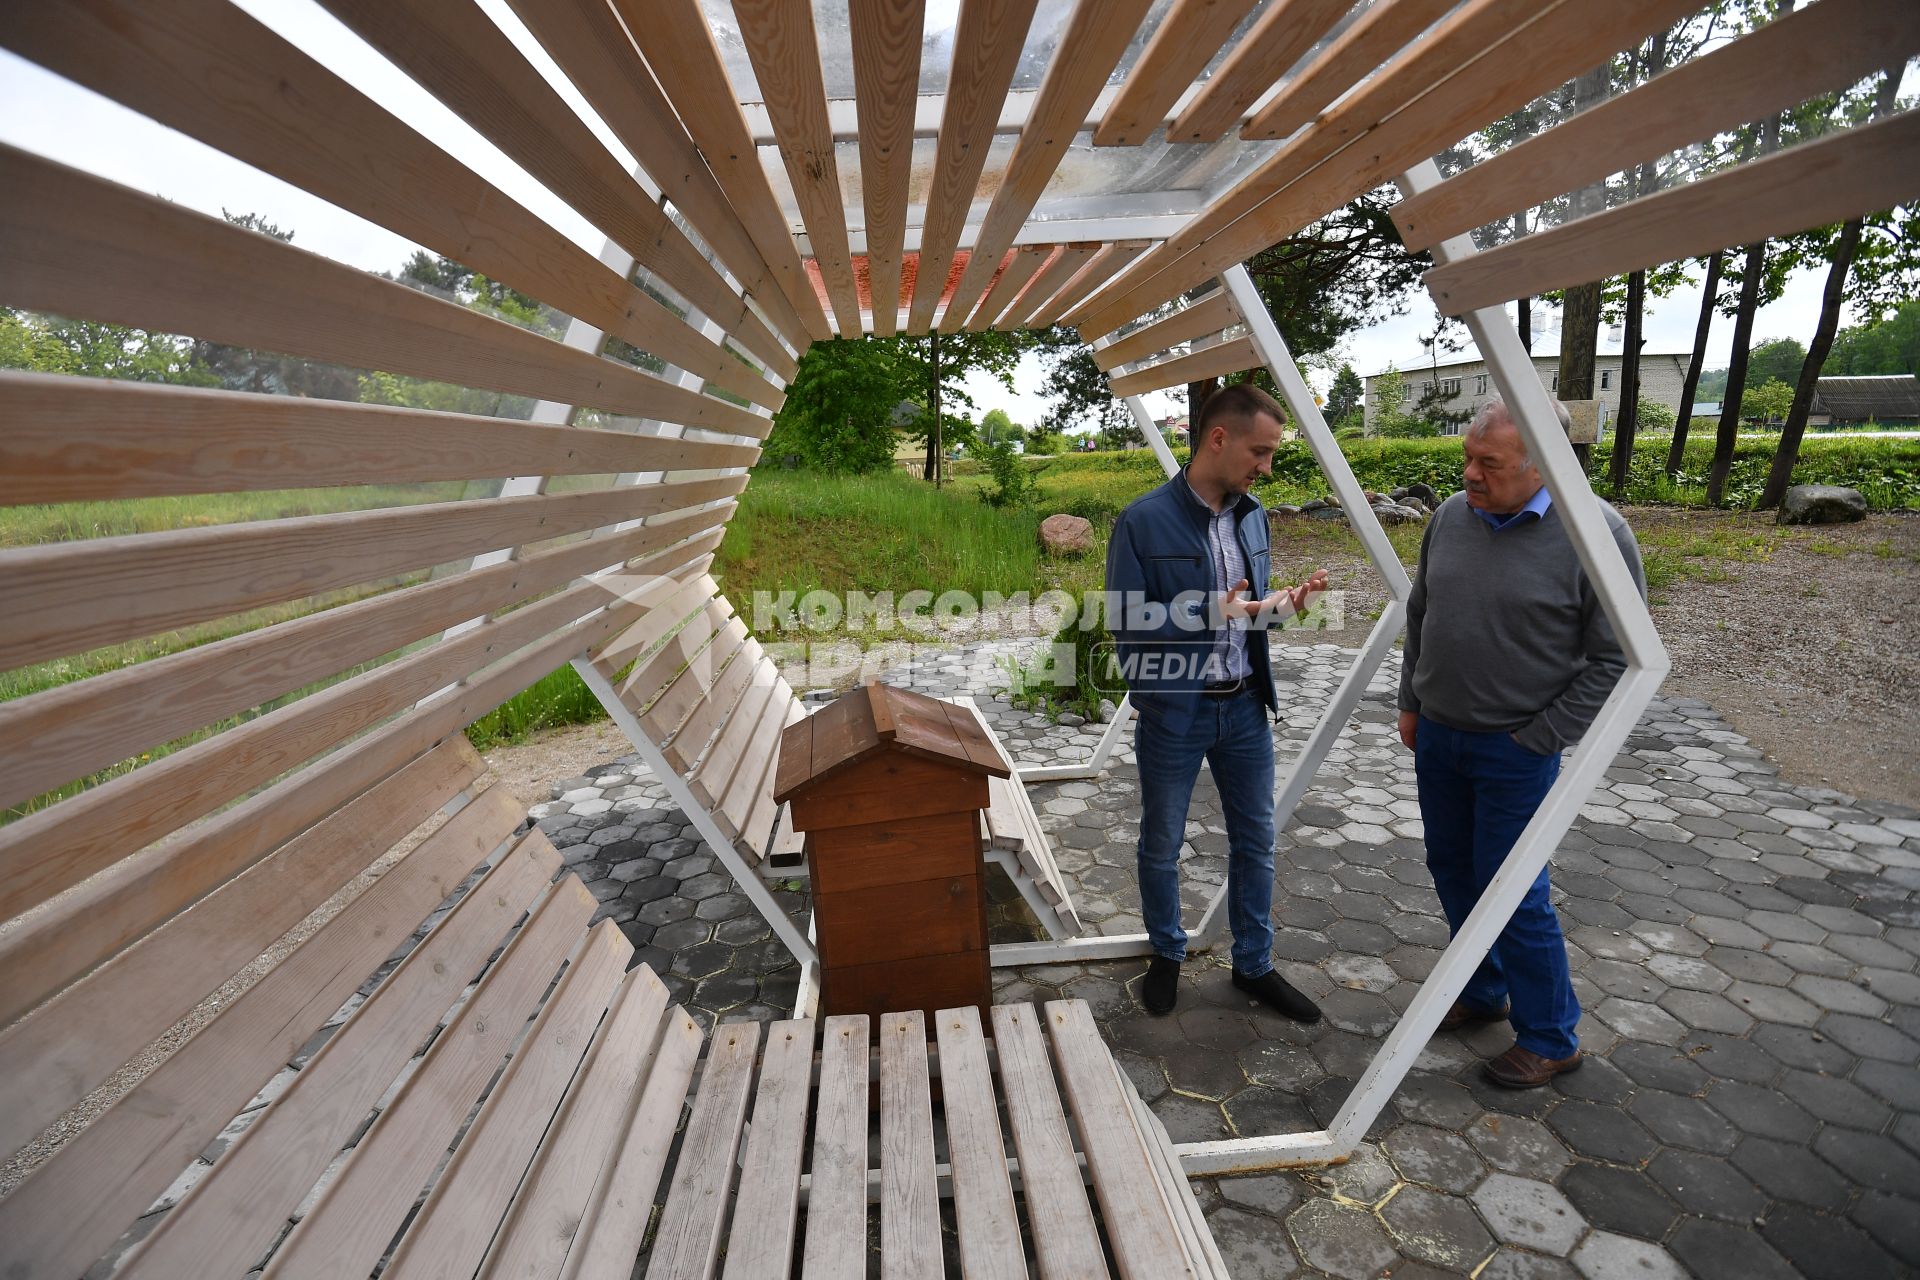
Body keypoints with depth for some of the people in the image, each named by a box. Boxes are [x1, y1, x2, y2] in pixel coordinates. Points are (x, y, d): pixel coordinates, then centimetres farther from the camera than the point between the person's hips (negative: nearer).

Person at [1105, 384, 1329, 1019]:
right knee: (1162, 845, 13)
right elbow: (1125, 618, -16)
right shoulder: (1144, 521, -15)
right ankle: (1167, 954, 38)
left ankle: (1255, 964, 36)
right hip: (1173, 712, -5)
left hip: (1244, 706, 6)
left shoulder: (1252, 515, 5)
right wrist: (1210, 614, -25)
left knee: (1255, 840, 16)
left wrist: (1285, 603, -7)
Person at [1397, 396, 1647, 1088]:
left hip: (1516, 748, -6)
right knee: (1453, 870, 17)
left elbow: (1613, 659, -12)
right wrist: (1411, 704, 11)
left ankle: (1551, 1037, 23)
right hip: (1436, 735, 6)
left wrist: (1540, 740, -13)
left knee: (1511, 890, 1)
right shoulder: (1450, 517, 1)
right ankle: (1481, 991, 39)